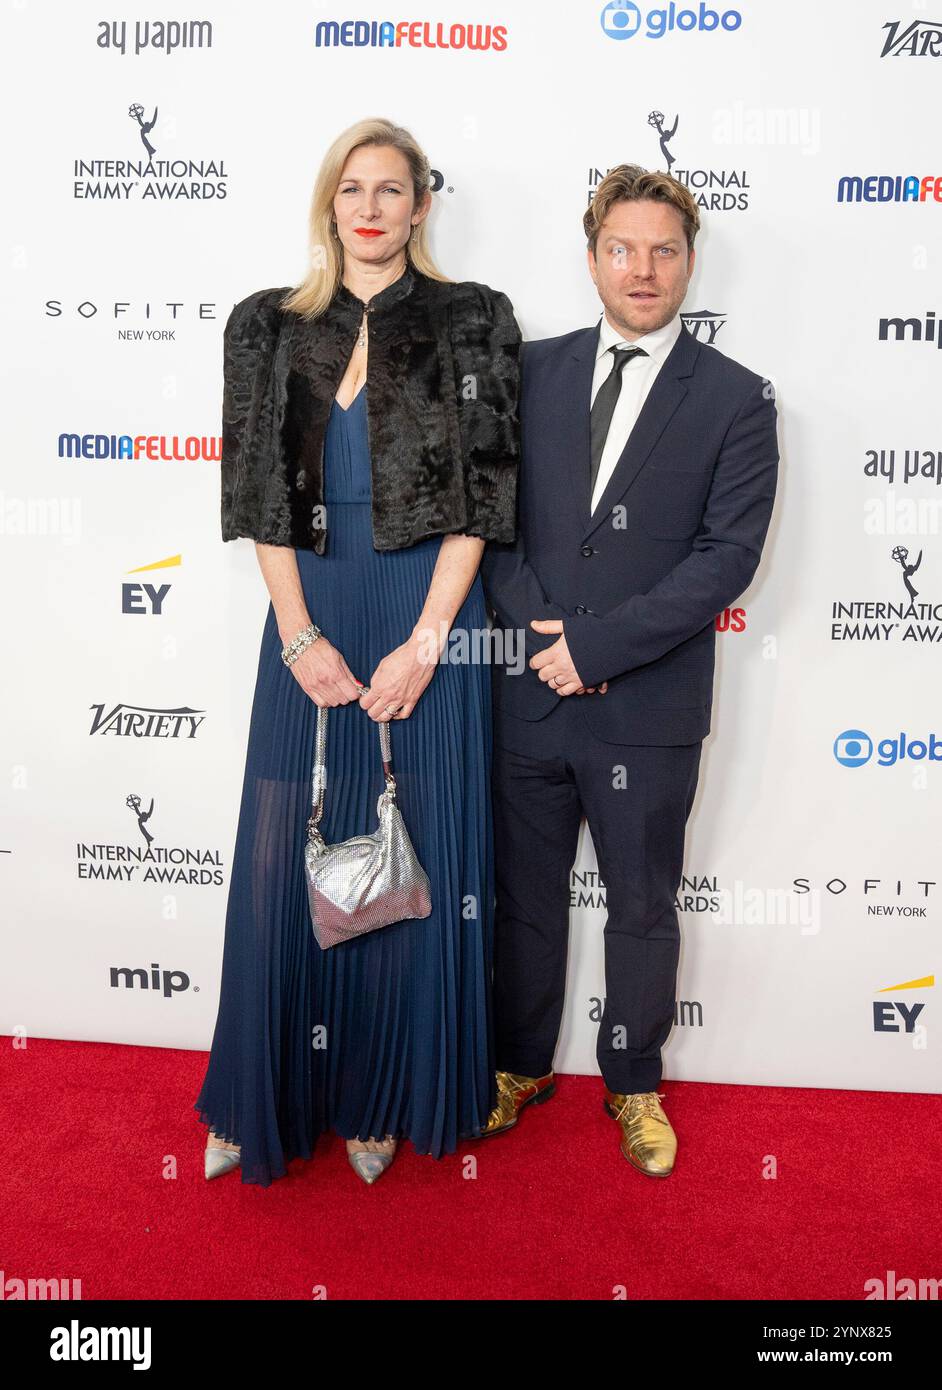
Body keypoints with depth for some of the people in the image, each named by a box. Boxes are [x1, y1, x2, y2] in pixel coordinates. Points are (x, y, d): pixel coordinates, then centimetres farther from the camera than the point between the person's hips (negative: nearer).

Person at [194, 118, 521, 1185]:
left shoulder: (471, 322, 3)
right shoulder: (270, 327, 9)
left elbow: (480, 494, -4)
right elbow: (260, 494, 4)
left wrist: (424, 641, -12)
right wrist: (301, 635, -7)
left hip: (426, 618, -1)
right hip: (310, 618, 2)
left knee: (413, 862, 6)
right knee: (284, 858, 6)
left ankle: (384, 1098, 25)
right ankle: (270, 1095, 26)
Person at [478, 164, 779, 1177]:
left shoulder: (735, 399, -3)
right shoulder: (533, 371, 5)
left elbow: (727, 555, -11)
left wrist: (596, 646, -17)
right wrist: (543, 633, -12)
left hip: (650, 712, -2)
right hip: (530, 695, 3)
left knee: (642, 907, 14)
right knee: (524, 897, 16)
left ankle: (633, 1085, 36)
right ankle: (521, 1066, 38)